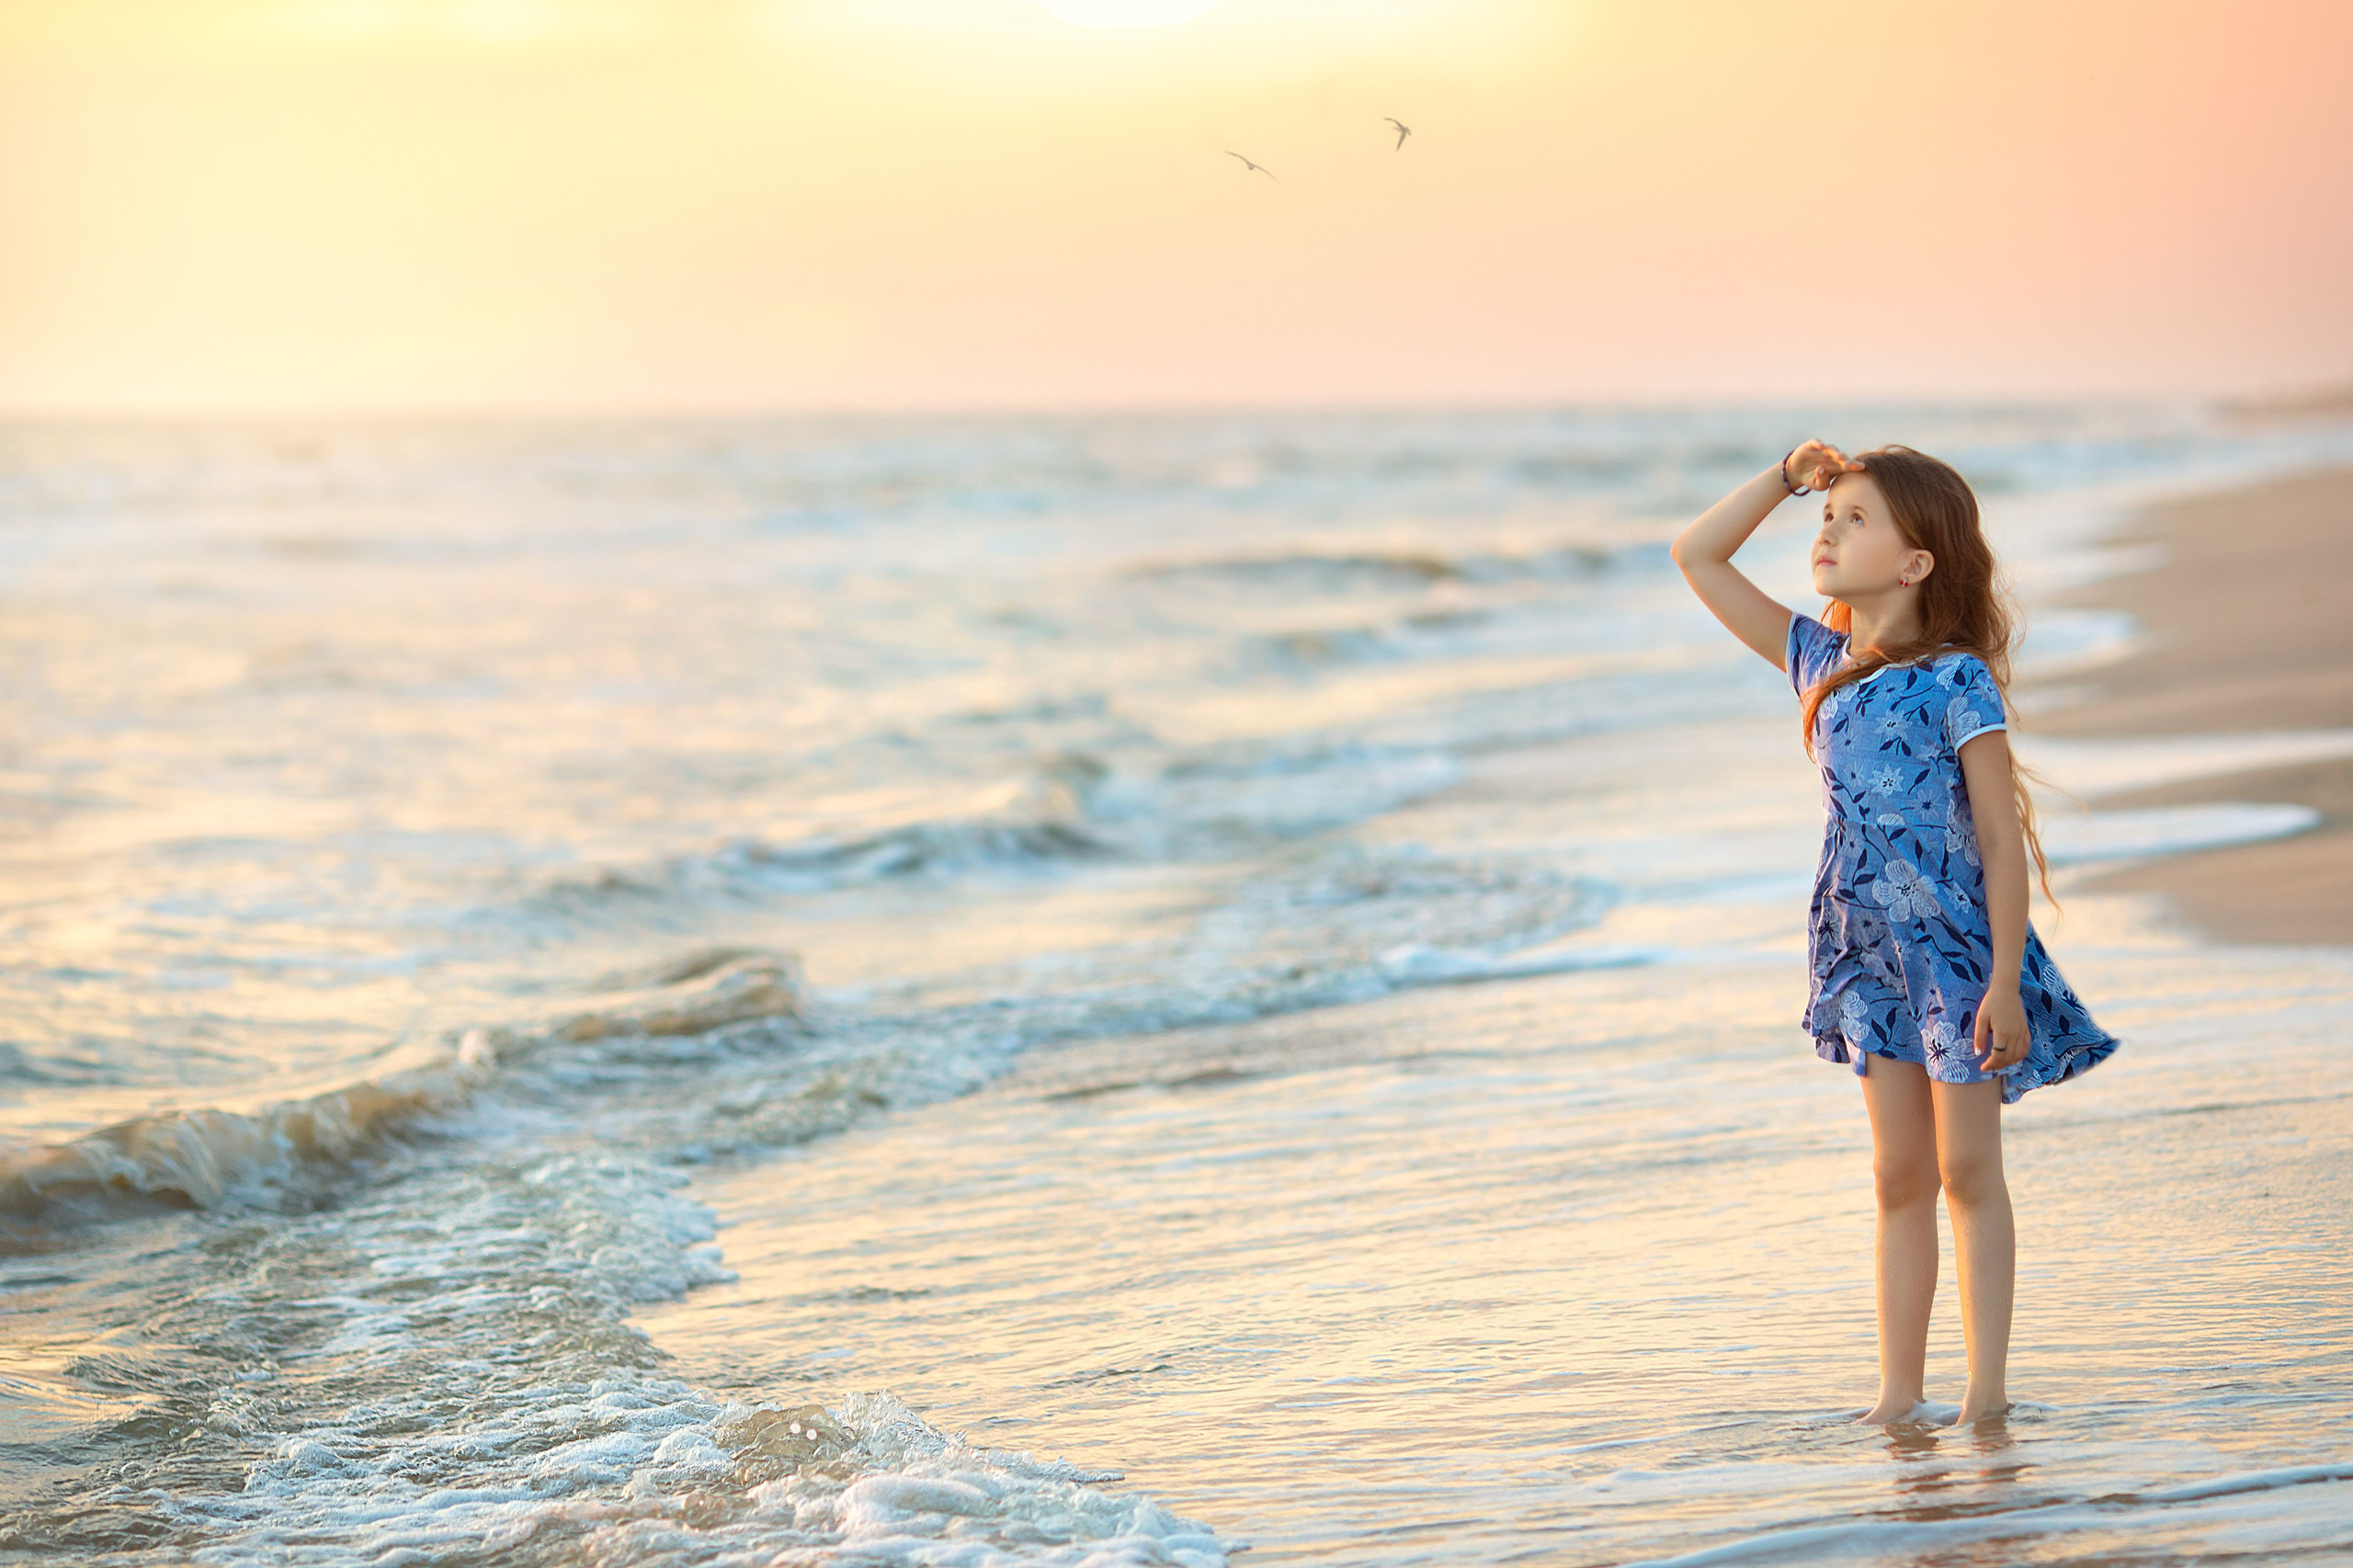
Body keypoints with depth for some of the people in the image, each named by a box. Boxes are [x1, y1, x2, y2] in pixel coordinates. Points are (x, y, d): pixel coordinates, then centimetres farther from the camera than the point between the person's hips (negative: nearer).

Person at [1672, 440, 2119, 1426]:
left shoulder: (1957, 682, -13)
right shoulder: (1820, 660, 5)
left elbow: (2003, 842, -13)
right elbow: (1697, 558, 11)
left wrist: (2005, 984, -17)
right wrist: (1788, 478, 2)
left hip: (1957, 948, -6)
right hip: (1871, 955, 6)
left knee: (1967, 1174, 1)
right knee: (1899, 1177, 9)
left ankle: (1986, 1392, 6)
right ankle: (1898, 1395, 11)